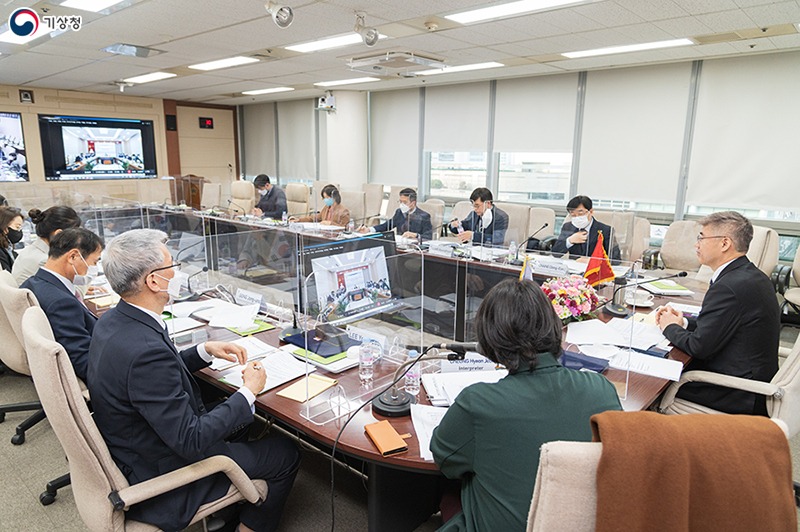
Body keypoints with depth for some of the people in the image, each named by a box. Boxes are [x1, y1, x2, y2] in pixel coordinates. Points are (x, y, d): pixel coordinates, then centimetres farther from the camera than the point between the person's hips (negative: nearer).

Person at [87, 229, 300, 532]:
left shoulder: (111, 322, -6)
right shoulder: (145, 349, -35)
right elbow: (191, 442, -30)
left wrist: (204, 351, 2)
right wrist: (248, 391, -20)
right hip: (161, 476, -9)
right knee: (286, 455, 2)